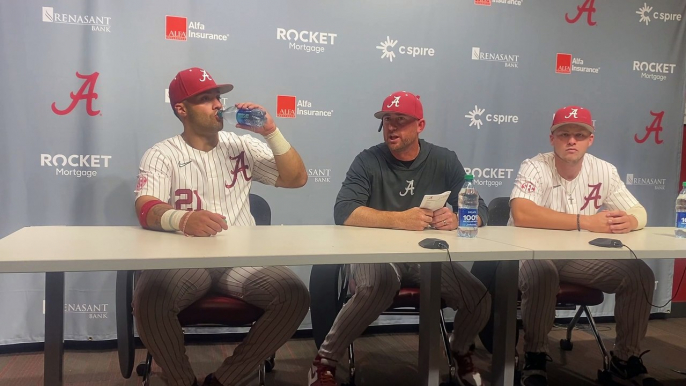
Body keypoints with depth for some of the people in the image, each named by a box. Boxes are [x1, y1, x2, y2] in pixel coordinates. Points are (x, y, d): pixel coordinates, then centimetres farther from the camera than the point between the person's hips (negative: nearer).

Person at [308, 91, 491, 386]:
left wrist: (457, 219, -23)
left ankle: (460, 351, 20)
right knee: (378, 286, -36)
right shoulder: (368, 161, -5)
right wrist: (399, 219, -32)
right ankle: (324, 361, -13)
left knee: (480, 299, -17)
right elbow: (344, 212, -19)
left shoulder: (445, 161, 3)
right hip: (376, 254, -3)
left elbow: (480, 212, 1)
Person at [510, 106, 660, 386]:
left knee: (640, 275, -11)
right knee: (542, 274, -37)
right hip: (532, 254, -5)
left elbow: (639, 212, 2)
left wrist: (629, 221, -25)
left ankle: (625, 360, 7)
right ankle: (535, 359, -13)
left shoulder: (604, 171, -1)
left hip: (581, 257, 5)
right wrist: (585, 221, -35)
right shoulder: (534, 168, -16)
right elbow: (521, 214, -33)